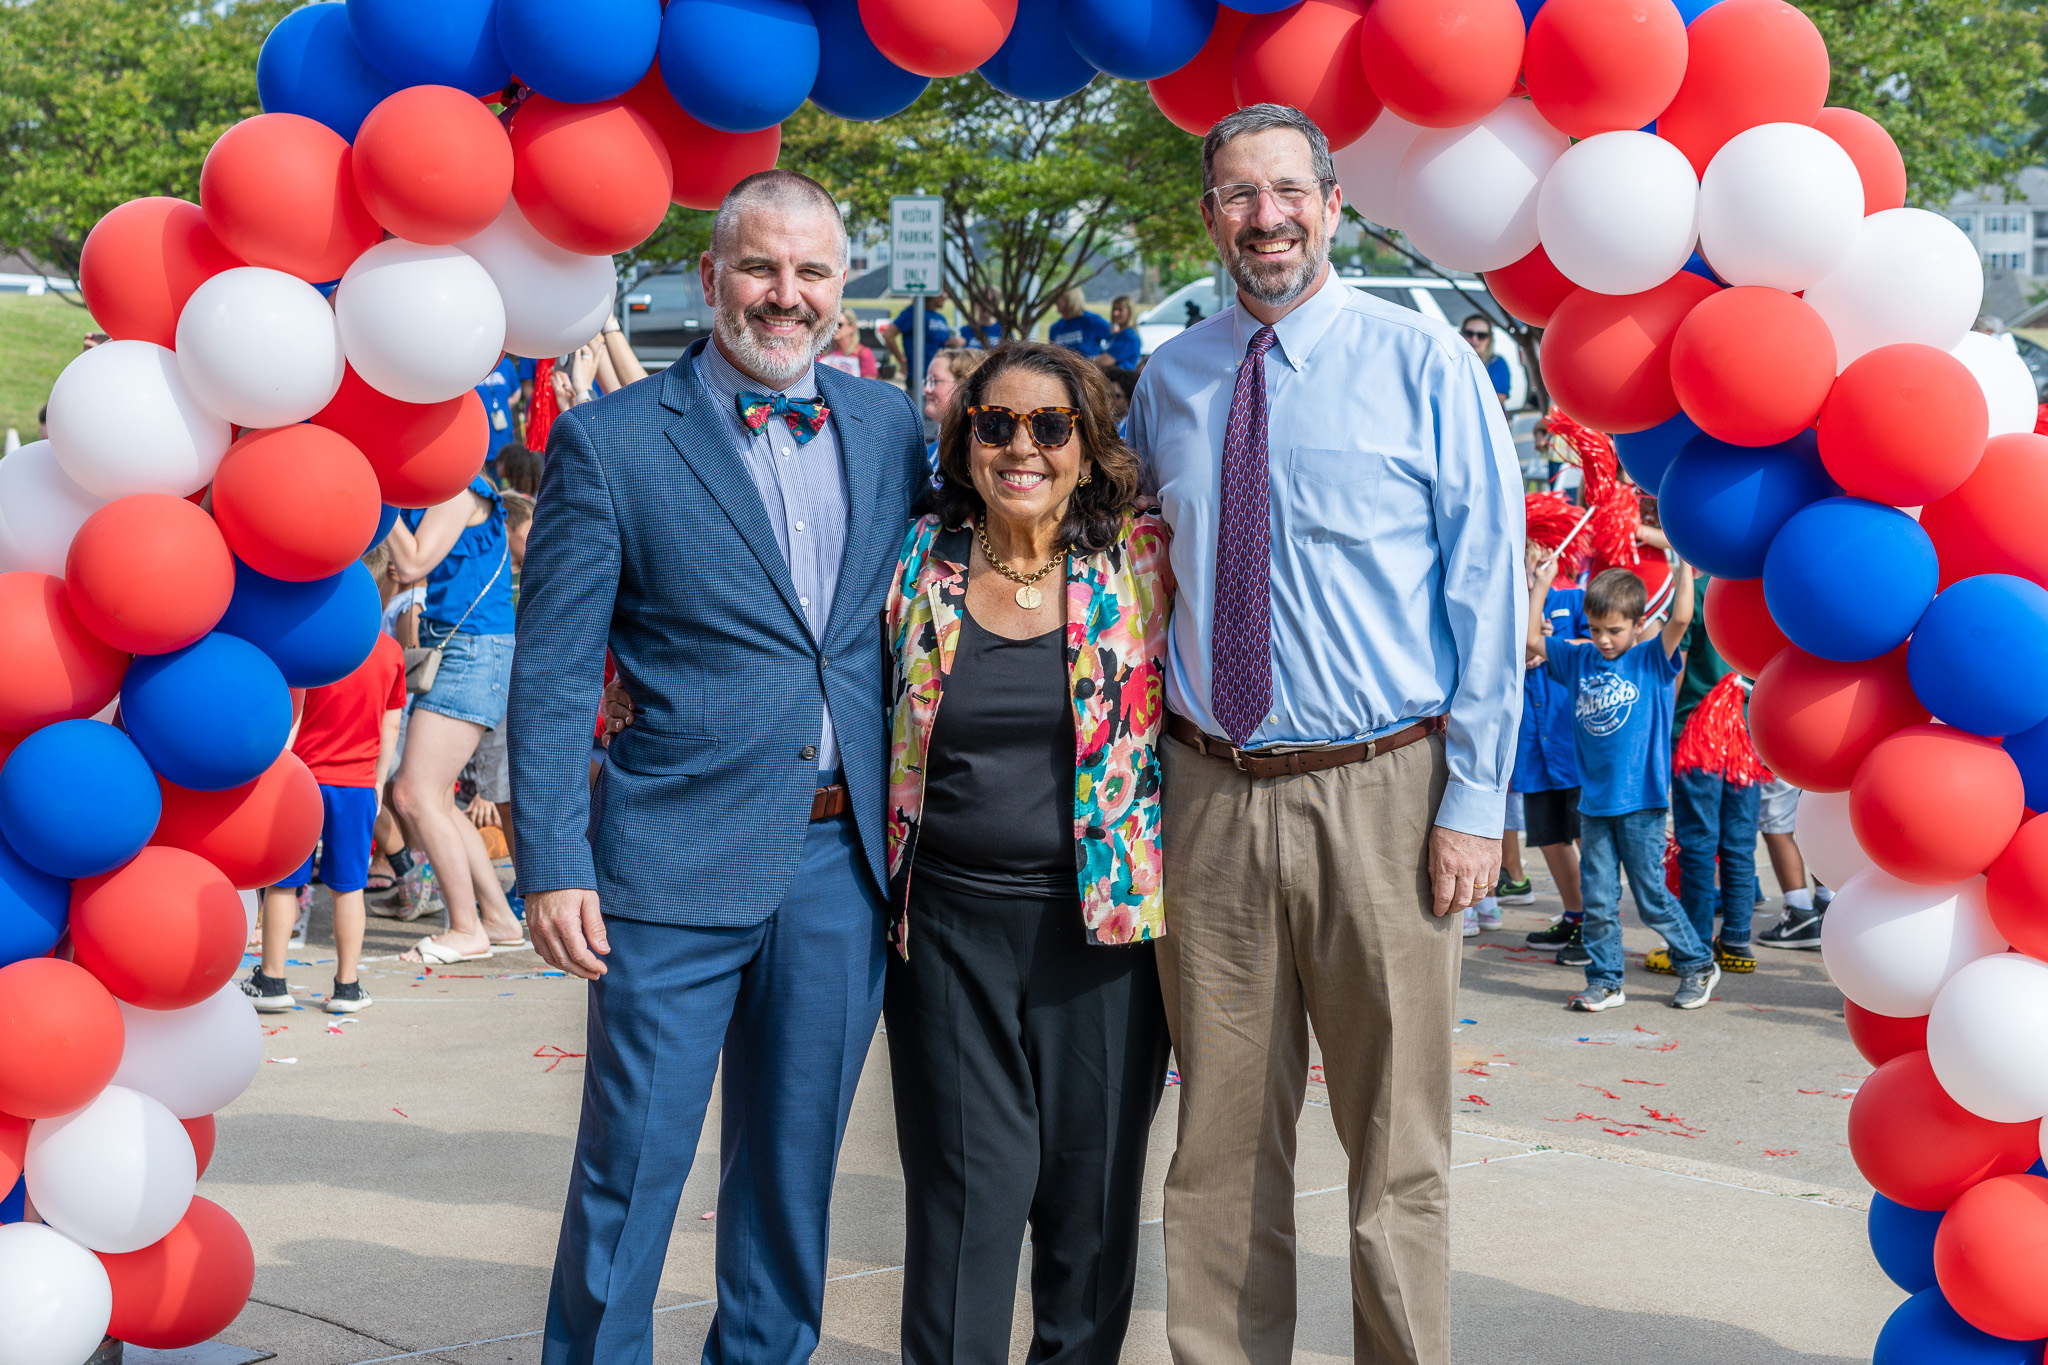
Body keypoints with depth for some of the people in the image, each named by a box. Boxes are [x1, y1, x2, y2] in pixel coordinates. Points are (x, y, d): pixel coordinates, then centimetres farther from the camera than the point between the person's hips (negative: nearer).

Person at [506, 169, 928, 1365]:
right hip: (678, 861, -4)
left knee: (794, 1168, 14)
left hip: (842, 863, 4)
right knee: (631, 1165, 1)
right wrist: (553, 866, -11)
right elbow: (552, 673, -4)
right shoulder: (609, 441, -2)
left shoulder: (890, 424, 10)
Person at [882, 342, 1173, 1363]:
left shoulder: (1145, 558, -1)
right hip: (951, 922, 0)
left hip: (1102, 921, 0)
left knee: (1091, 1176, 8)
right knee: (966, 1175, 1)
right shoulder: (919, 559, 2)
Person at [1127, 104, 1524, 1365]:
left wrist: (1475, 801, -10)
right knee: (1224, 1137, 11)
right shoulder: (1167, 383, 9)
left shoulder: (1424, 364, -2)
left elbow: (1486, 589, -5)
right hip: (1210, 791, 3)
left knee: (1396, 1142, 6)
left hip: (1381, 794, -3)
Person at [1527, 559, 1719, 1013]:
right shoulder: (1579, 660, 9)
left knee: (1652, 897, 3)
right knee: (1597, 898, 5)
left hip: (1640, 800, -4)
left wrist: (1684, 564, -15)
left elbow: (1680, 619, -17)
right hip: (1594, 801, 4)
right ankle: (1604, 981, 16)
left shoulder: (1652, 659, -2)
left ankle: (1698, 965, 21)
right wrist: (1541, 584, 9)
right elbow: (1531, 639, 10)